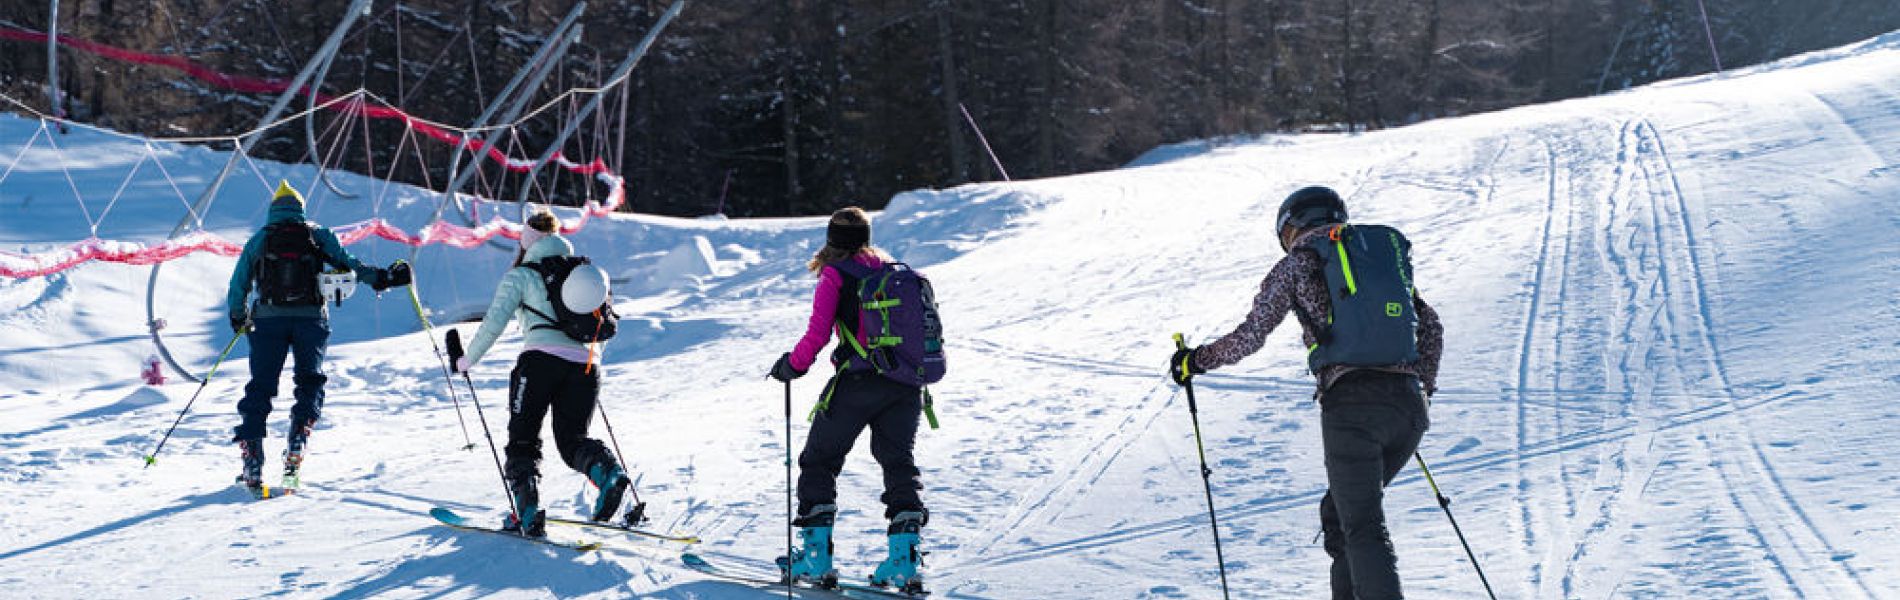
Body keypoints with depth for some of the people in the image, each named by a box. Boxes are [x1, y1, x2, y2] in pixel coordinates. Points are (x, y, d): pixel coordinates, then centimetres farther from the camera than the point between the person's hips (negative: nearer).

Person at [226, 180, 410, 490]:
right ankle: (296, 444, -2)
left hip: (269, 319, 0)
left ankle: (252, 461, -3)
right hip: (311, 319, 0)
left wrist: (238, 319, 27)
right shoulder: (317, 235, 9)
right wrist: (382, 278, 2)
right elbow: (347, 263, 0)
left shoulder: (258, 240, 11)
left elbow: (238, 285, 13)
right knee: (309, 382, 15)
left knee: (260, 386, 5)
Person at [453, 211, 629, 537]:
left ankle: (528, 512, -12)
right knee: (572, 440, 12)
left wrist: (466, 361, 12)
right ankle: (607, 470, -20)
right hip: (585, 365, 4)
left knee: (523, 441, 6)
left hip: (541, 360, -4)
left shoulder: (520, 275, 10)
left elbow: (494, 323, 1)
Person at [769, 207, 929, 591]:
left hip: (859, 382, -5)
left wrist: (792, 366, 7)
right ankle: (904, 558, 1)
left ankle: (816, 556, 6)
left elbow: (818, 333, -9)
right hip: (906, 383, 5)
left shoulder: (835, 275, -1)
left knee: (819, 460, 9)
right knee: (899, 463, 13)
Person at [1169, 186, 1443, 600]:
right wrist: (1423, 387, 33)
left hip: (1351, 401, -6)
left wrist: (1196, 360, 18)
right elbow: (1431, 327, 23)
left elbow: (1250, 336, 4)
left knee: (1363, 530, -6)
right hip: (1408, 404, 6)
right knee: (1338, 512, 22)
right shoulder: (1385, 251, 23)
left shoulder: (1299, 263, 8)